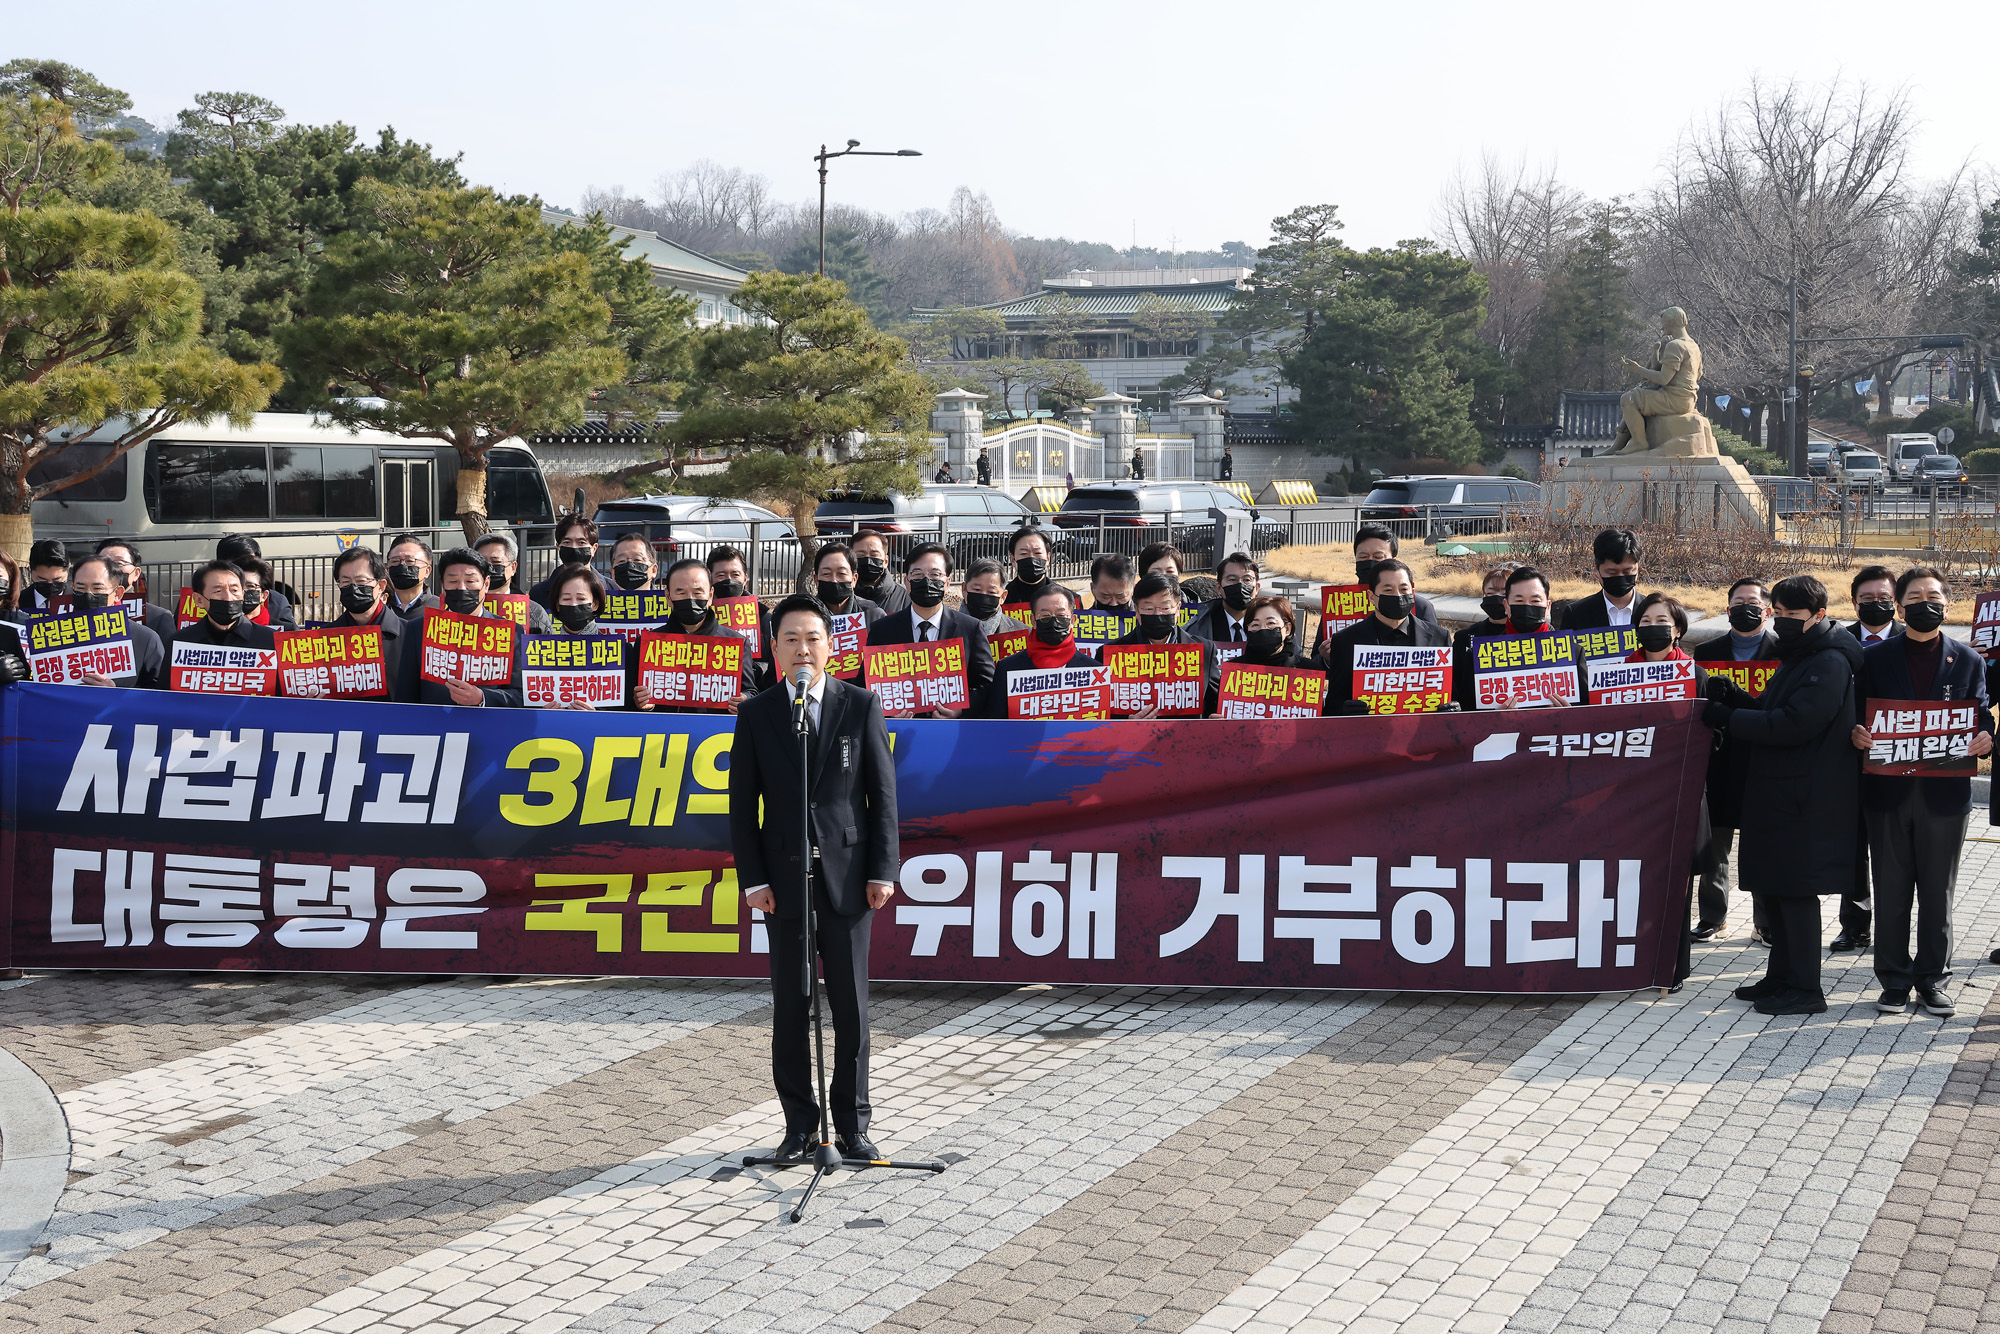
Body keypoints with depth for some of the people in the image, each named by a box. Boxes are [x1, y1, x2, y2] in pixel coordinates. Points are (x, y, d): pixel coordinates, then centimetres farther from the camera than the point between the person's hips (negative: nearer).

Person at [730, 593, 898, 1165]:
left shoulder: (861, 705, 3)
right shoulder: (757, 714, 4)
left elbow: (883, 792, 3)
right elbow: (742, 803, 5)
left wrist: (883, 869, -4)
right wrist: (752, 878, -3)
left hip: (847, 875, 0)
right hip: (785, 876, 1)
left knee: (851, 1007, 4)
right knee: (790, 1009, 4)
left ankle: (852, 1126, 13)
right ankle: (800, 1125, 14)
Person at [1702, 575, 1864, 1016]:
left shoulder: (1829, 663, -15)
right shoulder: (1798, 657, 18)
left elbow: (1793, 724, -23)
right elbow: (1773, 712, 18)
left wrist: (1728, 718, -17)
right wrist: (1734, 699, -1)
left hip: (1803, 799, -10)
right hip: (1777, 793, 10)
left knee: (1794, 890, -5)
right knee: (1772, 886, 15)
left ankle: (1805, 989, 2)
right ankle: (1782, 977, 25)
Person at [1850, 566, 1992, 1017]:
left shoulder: (1968, 660, 7)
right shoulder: (1874, 657, 6)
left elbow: (1983, 718, 8)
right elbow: (1858, 715, 6)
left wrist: (1985, 738, -15)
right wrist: (1856, 733, -17)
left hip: (1944, 792, 0)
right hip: (1889, 790, 0)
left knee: (1938, 893, 6)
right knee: (1891, 891, 5)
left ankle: (1932, 980, 16)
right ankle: (1894, 980, 14)